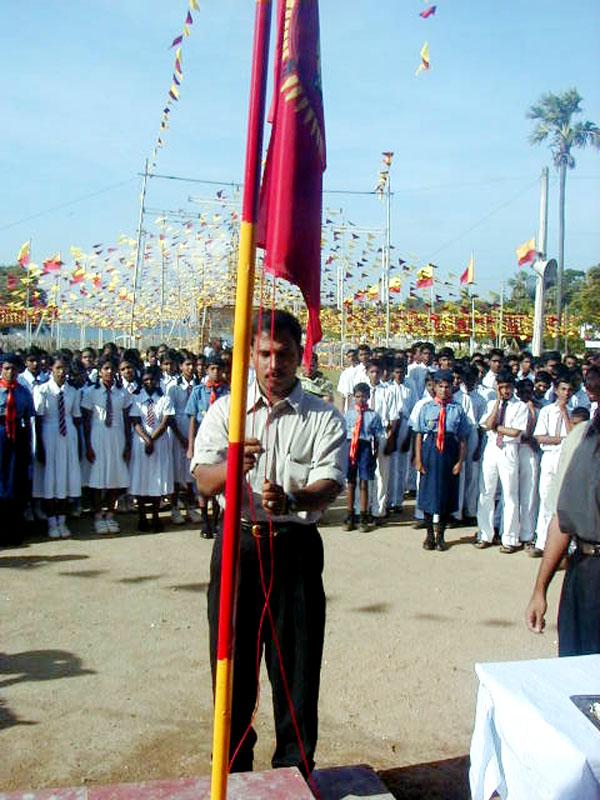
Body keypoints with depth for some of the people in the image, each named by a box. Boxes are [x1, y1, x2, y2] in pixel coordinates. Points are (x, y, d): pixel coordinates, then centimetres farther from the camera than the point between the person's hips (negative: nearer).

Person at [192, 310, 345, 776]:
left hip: (296, 549, -1)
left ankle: (294, 769, 27)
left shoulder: (324, 419, 0)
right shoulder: (226, 410, 4)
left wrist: (290, 499, -34)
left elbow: (330, 486, -12)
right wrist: (232, 465, -31)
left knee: (296, 665, 7)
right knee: (232, 660, 11)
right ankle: (232, 769, 30)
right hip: (237, 544, 1)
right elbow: (204, 483, -7)